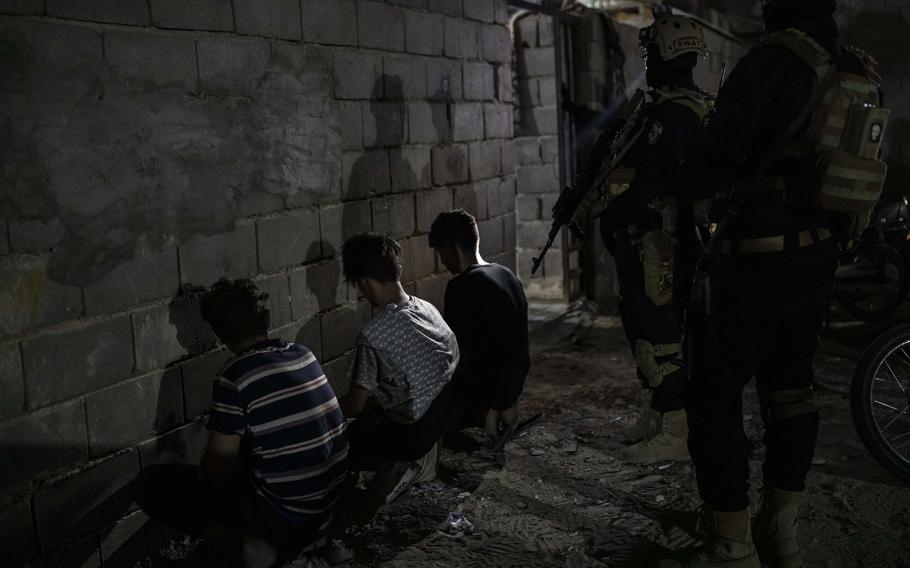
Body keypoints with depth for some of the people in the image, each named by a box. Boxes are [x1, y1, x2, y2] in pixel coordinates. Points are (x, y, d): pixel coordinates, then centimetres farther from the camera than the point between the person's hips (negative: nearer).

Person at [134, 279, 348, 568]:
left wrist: (200, 473, 11)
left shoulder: (235, 376, -17)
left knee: (151, 485, 1)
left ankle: (250, 539, -4)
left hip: (282, 515, -7)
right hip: (332, 498, 7)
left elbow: (218, 467, -13)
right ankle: (305, 533, 18)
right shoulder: (304, 355, 2)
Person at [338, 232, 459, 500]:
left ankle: (397, 467, 8)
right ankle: (420, 459, 18)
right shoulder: (427, 308, -3)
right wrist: (376, 399, 15)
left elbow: (355, 403, -15)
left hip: (411, 434, -7)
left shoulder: (373, 335, -24)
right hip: (442, 421, 7)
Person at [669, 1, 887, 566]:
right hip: (818, 259, 8)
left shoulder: (776, 59, -16)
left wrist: (674, 202, -3)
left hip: (754, 260, -8)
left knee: (716, 397, 0)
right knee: (790, 388, 18)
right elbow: (847, 170, 16)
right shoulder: (862, 76, 10)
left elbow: (716, 154, -20)